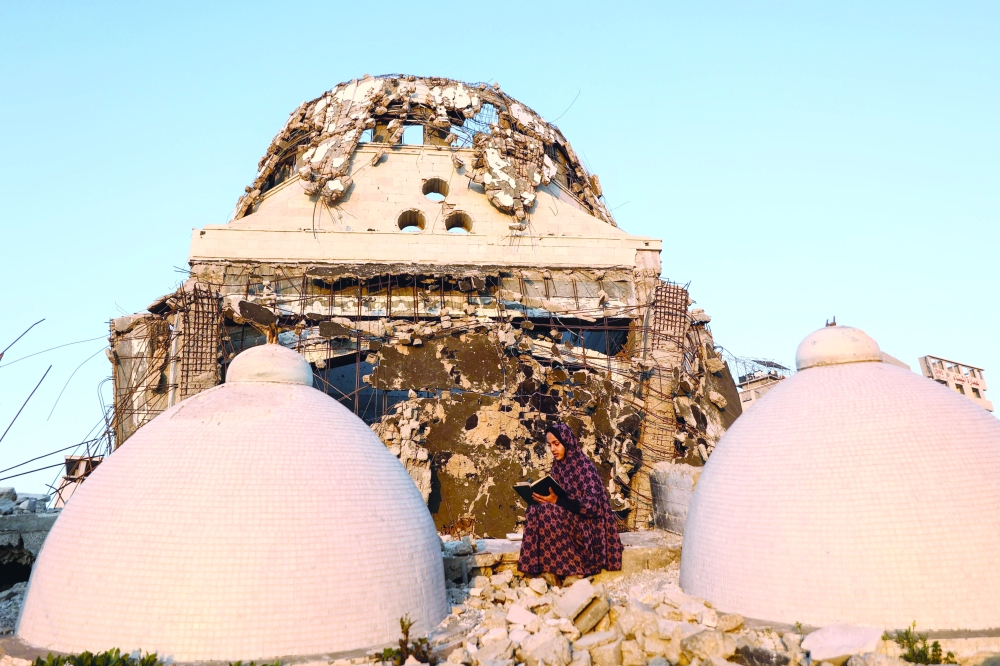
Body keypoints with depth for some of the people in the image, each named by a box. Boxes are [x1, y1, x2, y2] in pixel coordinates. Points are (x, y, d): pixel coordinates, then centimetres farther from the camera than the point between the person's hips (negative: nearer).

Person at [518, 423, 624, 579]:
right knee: (535, 510, -23)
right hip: (565, 517, 6)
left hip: (585, 524, -6)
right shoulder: (558, 466, 9)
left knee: (546, 512, -31)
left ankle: (555, 566, -22)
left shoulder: (585, 467, -13)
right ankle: (537, 566, -22)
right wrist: (543, 496, -12)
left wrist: (557, 501, -26)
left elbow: (591, 505, -19)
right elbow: (555, 496, 11)